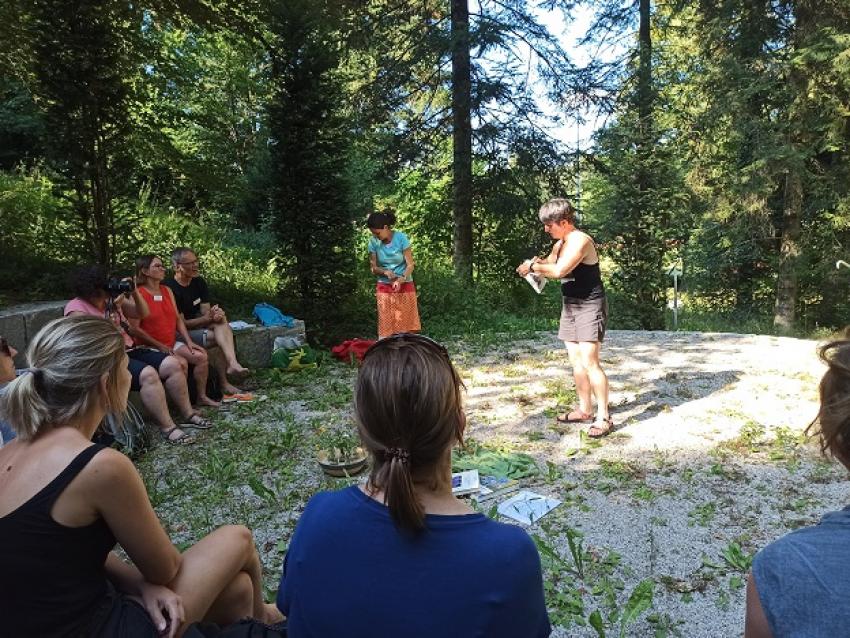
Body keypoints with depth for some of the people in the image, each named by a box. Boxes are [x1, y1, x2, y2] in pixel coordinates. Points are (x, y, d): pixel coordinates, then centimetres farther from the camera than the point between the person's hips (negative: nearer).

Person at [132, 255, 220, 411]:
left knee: (202, 357, -9)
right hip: (150, 347, -7)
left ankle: (202, 397, 5)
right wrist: (159, 346, -15)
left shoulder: (167, 290, 11)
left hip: (172, 343, 7)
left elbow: (178, 319, 10)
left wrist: (189, 341, -1)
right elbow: (135, 328, -15)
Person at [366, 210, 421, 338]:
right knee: (385, 327, -1)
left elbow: (410, 265, -13)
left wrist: (401, 280, -30)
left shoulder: (401, 238, -14)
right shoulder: (373, 241, -6)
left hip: (404, 286, -2)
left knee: (407, 325, -2)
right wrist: (385, 272, -21)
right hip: (384, 288, 2)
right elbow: (373, 267, 1)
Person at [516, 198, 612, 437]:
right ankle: (585, 410, 22)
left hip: (590, 306, -9)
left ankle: (604, 417, -4)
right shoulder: (559, 244, 11)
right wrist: (536, 265, -5)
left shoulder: (581, 240, -18)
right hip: (570, 305, 9)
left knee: (589, 361, -12)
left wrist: (533, 266, -16)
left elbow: (559, 270, -29)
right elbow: (549, 265, 18)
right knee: (576, 361, 11)